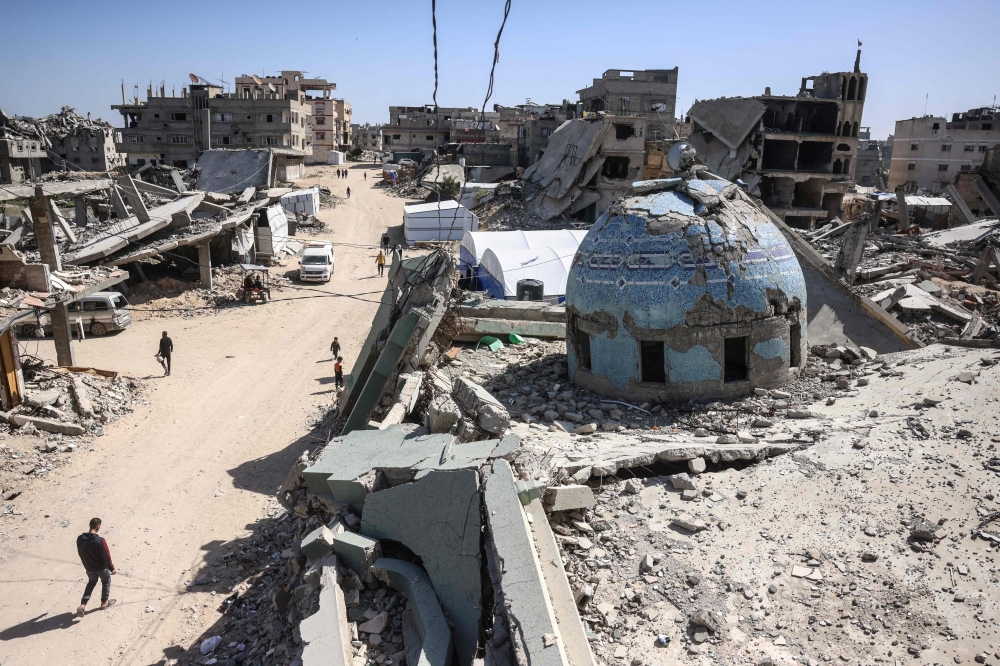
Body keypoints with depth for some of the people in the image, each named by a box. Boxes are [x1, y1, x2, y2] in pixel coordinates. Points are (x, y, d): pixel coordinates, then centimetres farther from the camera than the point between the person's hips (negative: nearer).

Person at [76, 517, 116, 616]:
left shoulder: (80, 539, -13)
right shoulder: (100, 541, -32)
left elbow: (81, 553, 4)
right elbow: (106, 557, -24)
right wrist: (112, 568, -9)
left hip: (89, 568, 5)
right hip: (101, 567, -5)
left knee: (91, 583, 27)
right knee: (106, 582, 22)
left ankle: (83, 605, 14)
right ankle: (104, 602, 35)